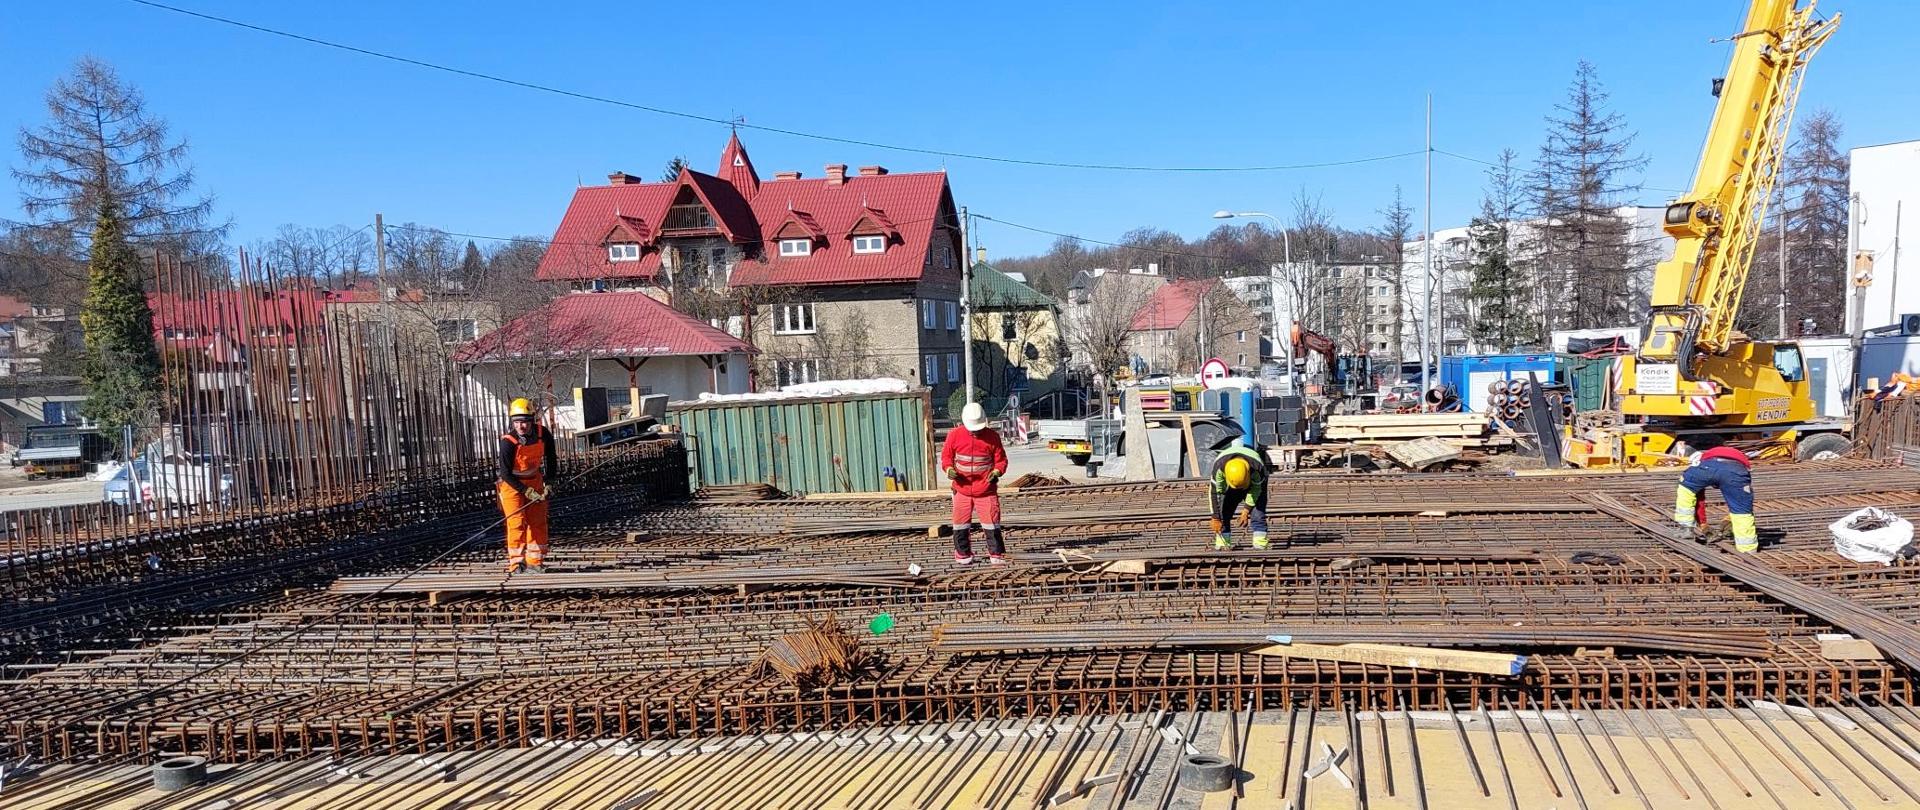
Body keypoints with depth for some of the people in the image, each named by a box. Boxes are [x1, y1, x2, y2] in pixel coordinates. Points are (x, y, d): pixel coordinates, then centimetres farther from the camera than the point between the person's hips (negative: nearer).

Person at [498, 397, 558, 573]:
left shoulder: (543, 434, -15)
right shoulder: (508, 442, -26)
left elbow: (550, 457, 4)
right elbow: (506, 474, -21)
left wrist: (549, 481, -1)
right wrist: (527, 491, -23)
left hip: (534, 480, 4)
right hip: (511, 483, -4)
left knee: (538, 522, 4)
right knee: (517, 522, -11)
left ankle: (535, 562, 12)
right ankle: (516, 562, -4)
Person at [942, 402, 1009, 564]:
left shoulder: (992, 436, -3)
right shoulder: (955, 435, -2)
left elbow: (1001, 459, 2)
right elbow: (946, 455, 7)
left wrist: (997, 471, -17)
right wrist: (949, 468, -12)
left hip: (986, 490, -1)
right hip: (962, 489, 1)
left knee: (992, 523, -2)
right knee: (961, 524, 8)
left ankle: (996, 554, 8)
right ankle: (963, 554, 21)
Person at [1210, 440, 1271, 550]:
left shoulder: (1257, 468, -40)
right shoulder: (1219, 466, -38)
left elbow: (1256, 490, -23)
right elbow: (1216, 493, -29)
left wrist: (1247, 510, -21)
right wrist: (1216, 518, -26)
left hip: (1255, 482, -1)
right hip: (1230, 487, 2)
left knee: (1258, 515, -16)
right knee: (1224, 514, -9)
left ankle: (1260, 545, -14)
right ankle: (1222, 544, -4)